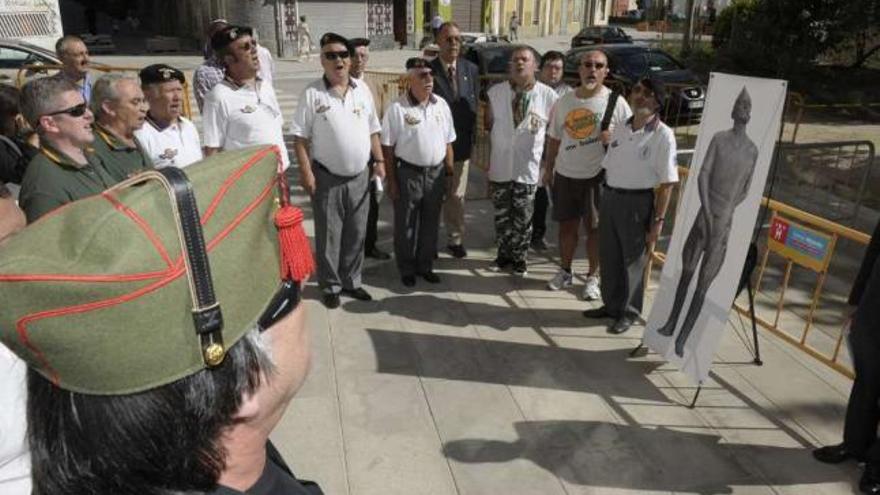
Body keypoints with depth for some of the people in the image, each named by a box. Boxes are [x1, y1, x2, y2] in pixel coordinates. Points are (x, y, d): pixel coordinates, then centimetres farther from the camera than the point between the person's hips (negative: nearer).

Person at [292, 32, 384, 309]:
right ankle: (330, 286, 21)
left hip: (359, 176, 4)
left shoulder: (362, 90, 6)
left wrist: (379, 161, 5)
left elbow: (372, 131, 12)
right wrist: (306, 172, -14)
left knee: (356, 234, 12)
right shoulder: (312, 93, -7)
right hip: (327, 177, -4)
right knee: (328, 235, 6)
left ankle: (351, 281, 28)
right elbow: (301, 137, -8)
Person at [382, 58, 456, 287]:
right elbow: (388, 147, -8)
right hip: (408, 173, -4)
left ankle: (425, 266, 30)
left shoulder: (441, 105, 4)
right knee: (405, 225, 8)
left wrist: (450, 173, 7)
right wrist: (392, 181, -9)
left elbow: (448, 142, 10)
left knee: (431, 224, 14)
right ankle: (407, 269, 24)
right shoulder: (397, 108, -10)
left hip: (436, 172, 4)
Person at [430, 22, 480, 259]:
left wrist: (472, 138, 4)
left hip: (461, 144, 3)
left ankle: (455, 239, 26)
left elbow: (475, 106, 7)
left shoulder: (471, 69, 3)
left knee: (457, 196, 11)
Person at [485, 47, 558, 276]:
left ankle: (519, 258, 25)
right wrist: (485, 159, 4)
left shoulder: (548, 96, -5)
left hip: (528, 169, -2)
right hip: (499, 167, 2)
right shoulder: (495, 92, 1)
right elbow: (488, 126, 7)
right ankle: (503, 254, 29)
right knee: (501, 215, 12)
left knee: (523, 218, 8)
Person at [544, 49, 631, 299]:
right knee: (567, 225, 13)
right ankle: (565, 272, 29)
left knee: (594, 227, 6)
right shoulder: (565, 101, 5)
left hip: (596, 175, -3)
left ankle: (593, 277, 20)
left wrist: (613, 138, -23)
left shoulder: (615, 102, -8)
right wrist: (549, 169, 13)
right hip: (565, 174, 4)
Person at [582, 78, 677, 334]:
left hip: (638, 202, -6)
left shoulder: (662, 135, -11)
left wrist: (658, 220, -14)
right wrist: (601, 204, 13)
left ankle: (629, 312, 24)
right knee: (608, 256, 14)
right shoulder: (620, 129, 8)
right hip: (609, 197, 6)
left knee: (633, 260, 7)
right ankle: (611, 304, 32)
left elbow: (666, 183, -12)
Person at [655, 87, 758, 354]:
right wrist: (707, 211, -17)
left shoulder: (752, 150, 9)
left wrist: (728, 211, -4)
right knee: (687, 272, 9)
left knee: (703, 286, 1)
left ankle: (682, 338, 7)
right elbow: (702, 175, -7)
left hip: (725, 221, 1)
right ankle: (671, 323, 27)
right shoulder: (719, 138, 4)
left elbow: (745, 191, 12)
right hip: (705, 215, 0)